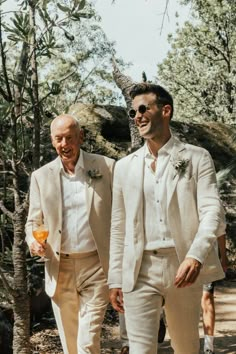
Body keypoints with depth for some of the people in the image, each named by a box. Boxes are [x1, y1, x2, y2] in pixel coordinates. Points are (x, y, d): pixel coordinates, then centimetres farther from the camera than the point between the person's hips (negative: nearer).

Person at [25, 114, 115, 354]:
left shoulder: (106, 167, -1)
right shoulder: (41, 176, 5)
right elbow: (33, 222, 10)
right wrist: (33, 241, -13)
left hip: (96, 266, -3)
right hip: (60, 270, 3)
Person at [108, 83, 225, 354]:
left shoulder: (196, 158, 3)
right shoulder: (125, 167, 11)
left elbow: (211, 211, -8)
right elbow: (118, 228, 13)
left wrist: (196, 256, -25)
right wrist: (115, 279, 9)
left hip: (183, 268, -1)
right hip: (139, 271, 2)